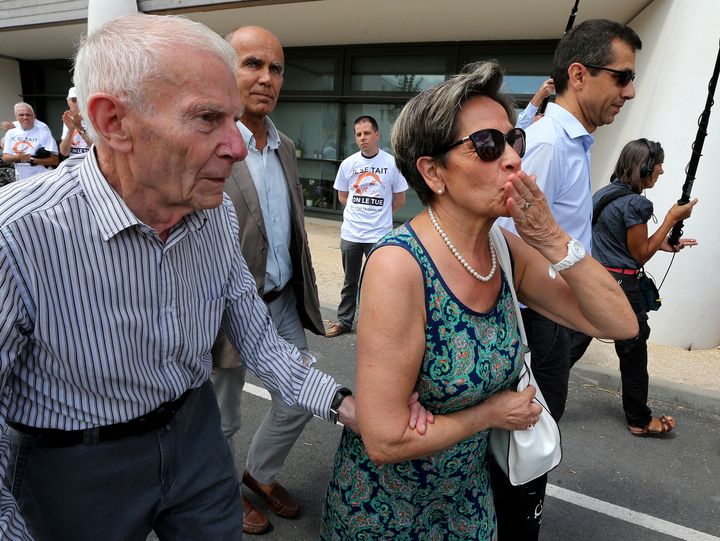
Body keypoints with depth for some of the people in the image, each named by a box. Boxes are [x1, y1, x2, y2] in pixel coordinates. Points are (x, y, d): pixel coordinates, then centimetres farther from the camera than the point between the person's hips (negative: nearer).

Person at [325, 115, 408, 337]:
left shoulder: (392, 163, -4)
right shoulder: (348, 164, 2)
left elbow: (399, 200, 3)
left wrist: (378, 213, 3)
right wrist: (361, 210, 4)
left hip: (379, 235, -2)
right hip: (350, 233, 3)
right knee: (350, 281, 16)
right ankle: (344, 321, 30)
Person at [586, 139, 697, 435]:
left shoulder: (602, 193, 11)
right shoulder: (635, 203, -14)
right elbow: (641, 255, -6)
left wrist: (665, 244, 18)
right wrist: (671, 219, -4)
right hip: (619, 284, -8)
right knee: (634, 352, 7)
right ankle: (640, 420, 22)